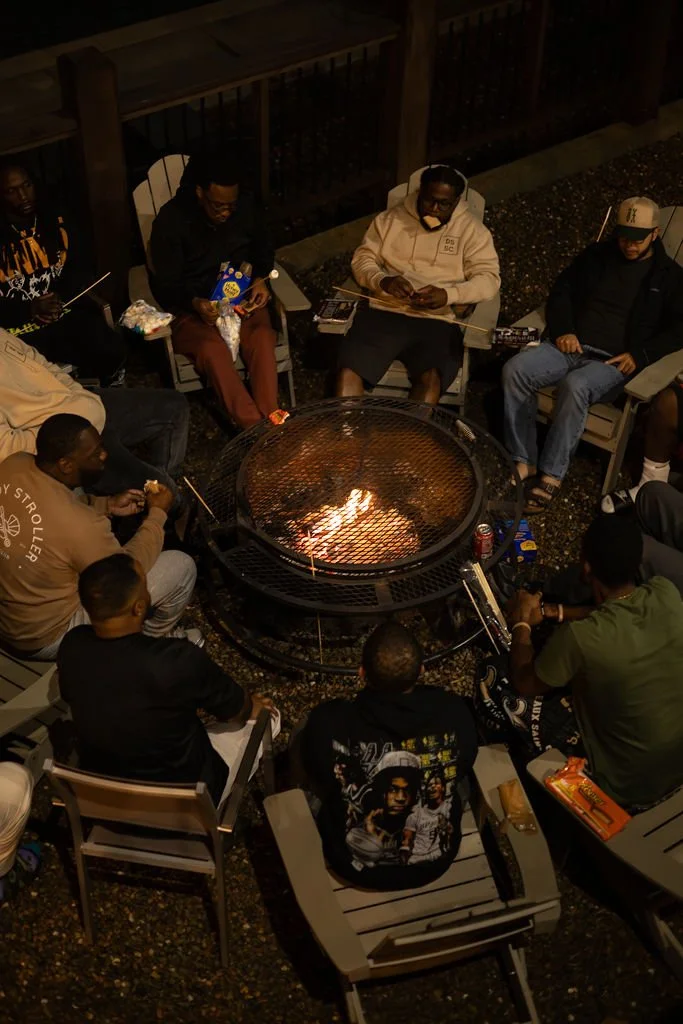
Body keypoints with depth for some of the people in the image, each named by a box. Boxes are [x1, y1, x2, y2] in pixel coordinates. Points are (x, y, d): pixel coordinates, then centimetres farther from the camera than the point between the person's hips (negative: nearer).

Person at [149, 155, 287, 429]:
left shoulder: (245, 208, 0)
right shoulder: (171, 219, -11)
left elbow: (264, 252, 19)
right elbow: (164, 285, -10)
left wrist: (261, 280, -2)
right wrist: (195, 303, -30)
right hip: (191, 307, -3)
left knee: (262, 336, -31)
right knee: (212, 348, -35)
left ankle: (270, 419, -36)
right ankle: (255, 428, -39)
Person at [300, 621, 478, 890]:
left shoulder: (328, 724, -34)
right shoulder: (454, 713, -29)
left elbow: (319, 784, -10)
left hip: (357, 868, -1)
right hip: (436, 862, 1)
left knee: (303, 737, 17)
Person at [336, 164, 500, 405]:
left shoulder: (472, 230, 6)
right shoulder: (390, 219, 12)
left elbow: (489, 278, -1)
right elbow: (362, 259, 13)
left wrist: (448, 294, -19)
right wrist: (382, 281, -10)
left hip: (438, 322, -2)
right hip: (384, 313, 2)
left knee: (431, 379, -33)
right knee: (348, 372, -23)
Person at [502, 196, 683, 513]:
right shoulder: (597, 255, 17)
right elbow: (561, 291, 19)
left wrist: (640, 355, -9)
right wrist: (563, 329, 0)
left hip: (613, 361, -4)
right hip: (570, 347, 4)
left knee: (574, 386, -38)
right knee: (514, 370, -25)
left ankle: (551, 477, -31)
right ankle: (523, 464, -23)